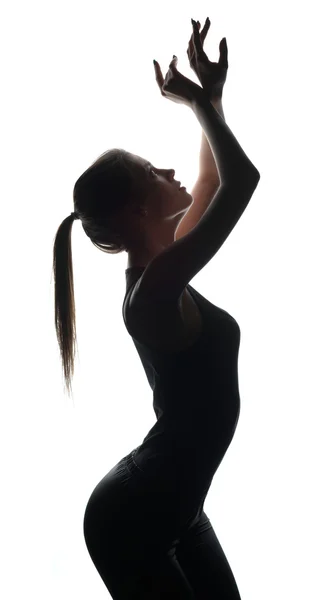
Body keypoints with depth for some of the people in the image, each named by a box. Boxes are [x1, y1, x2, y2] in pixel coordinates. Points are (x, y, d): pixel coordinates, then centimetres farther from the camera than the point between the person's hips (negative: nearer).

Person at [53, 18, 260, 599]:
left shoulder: (160, 273, 2)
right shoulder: (155, 286, -25)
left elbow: (217, 184, 14)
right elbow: (242, 178, -29)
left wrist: (211, 94, 10)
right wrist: (198, 100, -14)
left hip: (169, 502, 9)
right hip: (134, 514, -9)